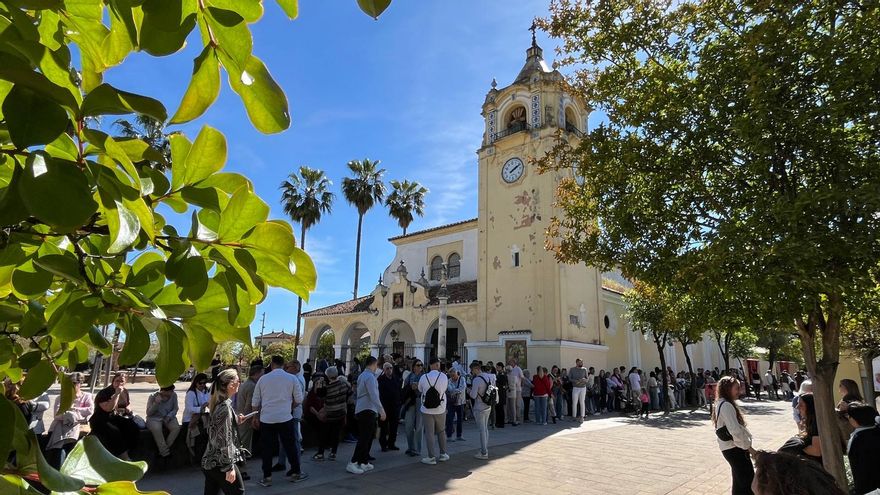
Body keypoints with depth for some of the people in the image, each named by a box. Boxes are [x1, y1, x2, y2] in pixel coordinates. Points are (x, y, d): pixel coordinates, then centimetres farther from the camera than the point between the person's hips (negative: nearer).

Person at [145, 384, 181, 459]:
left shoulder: (173, 395, -4)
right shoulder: (153, 396, -11)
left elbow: (175, 409, 3)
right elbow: (149, 413, -12)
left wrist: (169, 416, -15)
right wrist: (156, 403, -27)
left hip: (168, 418, 3)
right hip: (154, 418, -3)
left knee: (176, 428, -27)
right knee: (156, 429, -36)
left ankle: (164, 449, -15)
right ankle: (165, 453, -26)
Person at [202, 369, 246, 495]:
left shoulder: (217, 403, 7)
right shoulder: (225, 406, -19)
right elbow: (224, 440, -21)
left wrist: (236, 421, 14)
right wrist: (229, 467, -18)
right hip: (220, 463, -8)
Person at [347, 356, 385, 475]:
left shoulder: (362, 376, 15)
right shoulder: (370, 377, -14)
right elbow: (374, 395, -21)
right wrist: (381, 410, -22)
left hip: (361, 410, 10)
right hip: (367, 410, -10)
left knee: (367, 437, 14)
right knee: (365, 438, -8)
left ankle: (364, 462, 18)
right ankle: (352, 463, -9)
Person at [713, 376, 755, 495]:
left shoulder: (721, 404, 12)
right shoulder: (726, 405, -19)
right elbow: (735, 431, -24)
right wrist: (749, 447, -14)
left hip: (731, 448, 10)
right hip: (735, 448, -10)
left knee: (740, 481, 19)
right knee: (748, 481, -5)